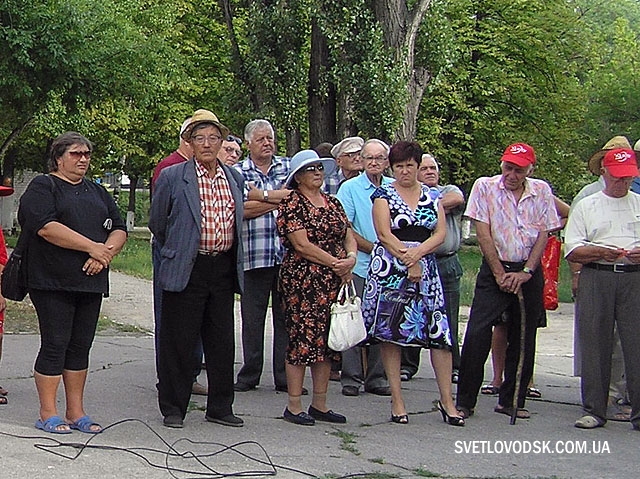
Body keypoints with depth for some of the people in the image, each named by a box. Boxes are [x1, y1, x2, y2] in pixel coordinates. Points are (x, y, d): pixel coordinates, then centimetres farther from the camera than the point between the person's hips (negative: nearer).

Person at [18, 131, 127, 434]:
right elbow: (46, 227, -16)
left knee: (80, 346, 8)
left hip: (90, 282, 6)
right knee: (54, 345, -5)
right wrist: (93, 247, -15)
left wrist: (106, 253, -8)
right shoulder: (42, 187, -1)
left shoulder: (97, 192, 20)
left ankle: (76, 412, 15)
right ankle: (48, 414, 2)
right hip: (53, 283, -6)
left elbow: (119, 229, 13)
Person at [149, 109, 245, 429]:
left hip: (224, 269, 4)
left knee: (222, 342, 9)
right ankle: (172, 408, 12)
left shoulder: (234, 178, 11)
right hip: (187, 270, -4)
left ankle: (220, 407, 21)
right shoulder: (172, 177, -3)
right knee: (178, 343, 1)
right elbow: (157, 222, 4)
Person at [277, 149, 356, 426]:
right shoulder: (292, 203, -5)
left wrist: (351, 257, -7)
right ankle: (294, 406, 0)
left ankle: (320, 405, 14)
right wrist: (335, 263, -13)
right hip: (302, 280, -7)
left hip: (334, 282, 7)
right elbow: (302, 245, -13)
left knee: (326, 341, 8)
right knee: (301, 340, -6)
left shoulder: (332, 203, 16)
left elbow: (349, 236, 14)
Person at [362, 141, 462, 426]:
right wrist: (408, 261, -13)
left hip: (426, 268, 2)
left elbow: (440, 234, 4)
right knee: (391, 332, -2)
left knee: (439, 331, -5)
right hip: (389, 268, -2)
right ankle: (396, 399, 4)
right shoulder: (383, 195, 4)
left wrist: (417, 253, -12)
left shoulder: (433, 196, 14)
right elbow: (384, 234, -6)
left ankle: (446, 399, 0)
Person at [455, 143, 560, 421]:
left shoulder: (541, 191, 5)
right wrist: (500, 274, -10)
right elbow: (483, 233, -6)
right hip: (494, 270, -3)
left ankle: (511, 401, 17)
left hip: (529, 273, 3)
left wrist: (525, 272, -7)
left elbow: (544, 234, 3)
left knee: (523, 338, 6)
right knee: (477, 335, -11)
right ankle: (464, 402, -5)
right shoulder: (484, 187, -2)